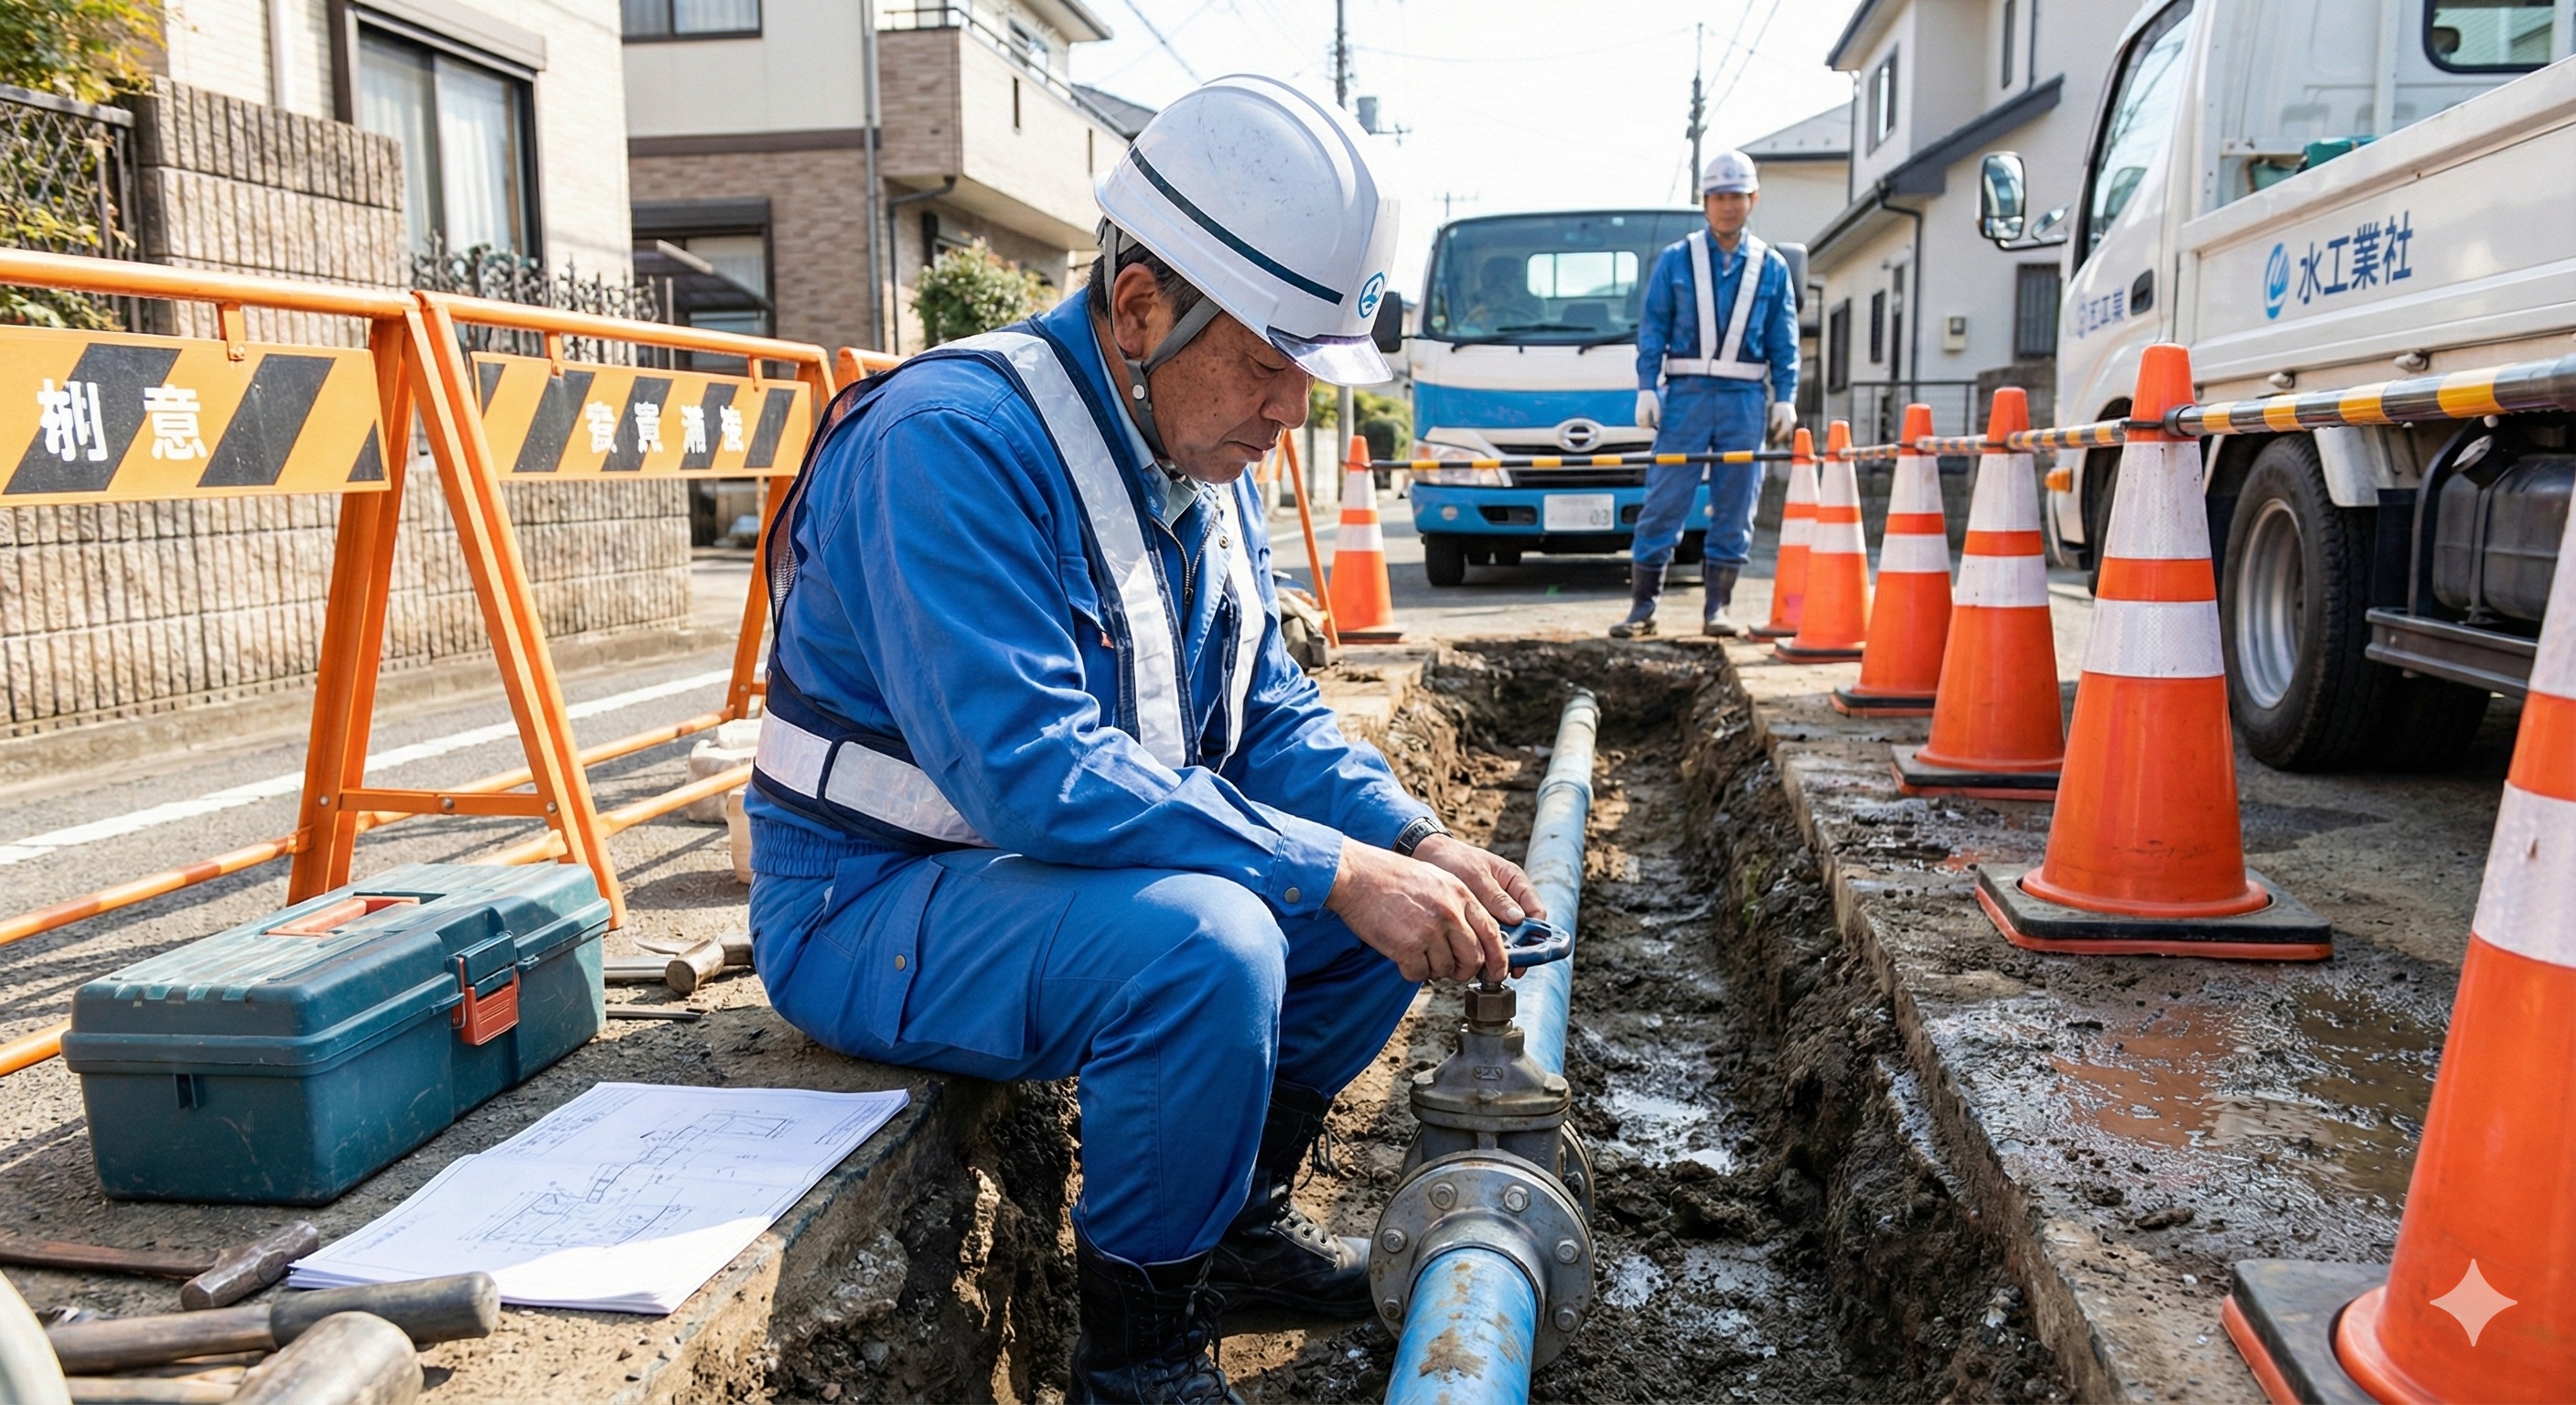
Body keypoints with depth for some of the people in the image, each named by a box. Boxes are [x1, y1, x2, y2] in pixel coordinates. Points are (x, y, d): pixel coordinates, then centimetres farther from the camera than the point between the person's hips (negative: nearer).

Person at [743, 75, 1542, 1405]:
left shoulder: (1203, 461, 4)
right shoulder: (954, 445, -25)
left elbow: (1269, 714, 6)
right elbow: (1032, 773, -34)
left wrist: (1413, 842, -12)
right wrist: (1335, 869, -32)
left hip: (1060, 866, 9)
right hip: (873, 903, -8)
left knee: (1383, 896, 2)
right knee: (1201, 942, -34)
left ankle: (1240, 1215, 18)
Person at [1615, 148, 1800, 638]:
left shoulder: (1772, 267, 9)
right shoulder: (1675, 260, 6)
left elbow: (1784, 343, 10)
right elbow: (1652, 329, 4)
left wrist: (1785, 398, 2)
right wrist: (1646, 388, -5)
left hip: (1745, 400, 2)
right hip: (1686, 394, -1)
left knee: (1734, 509, 3)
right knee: (1663, 503, -4)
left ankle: (1717, 608, 10)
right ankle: (1641, 608, 1)